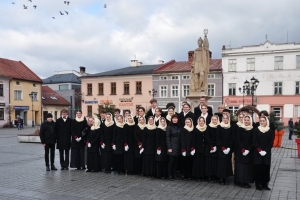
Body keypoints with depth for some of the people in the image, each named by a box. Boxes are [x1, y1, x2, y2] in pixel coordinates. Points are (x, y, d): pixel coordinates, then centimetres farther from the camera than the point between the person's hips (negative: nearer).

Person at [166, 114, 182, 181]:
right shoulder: (169, 127, -3)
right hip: (172, 146, -4)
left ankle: (174, 174, 15)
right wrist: (169, 148, -12)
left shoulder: (179, 127, 10)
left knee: (176, 161, 6)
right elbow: (167, 138, -6)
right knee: (171, 161, -3)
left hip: (178, 147, 4)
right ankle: (170, 175, 7)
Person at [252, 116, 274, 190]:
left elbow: (271, 142, 0)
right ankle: (258, 184, 7)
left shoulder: (270, 131, 5)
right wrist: (259, 150, -14)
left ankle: (265, 184, 11)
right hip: (257, 153, -1)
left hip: (267, 153, 1)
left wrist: (265, 151, -12)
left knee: (266, 167, 2)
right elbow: (254, 141, -4)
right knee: (257, 167, -1)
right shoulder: (256, 130, 2)